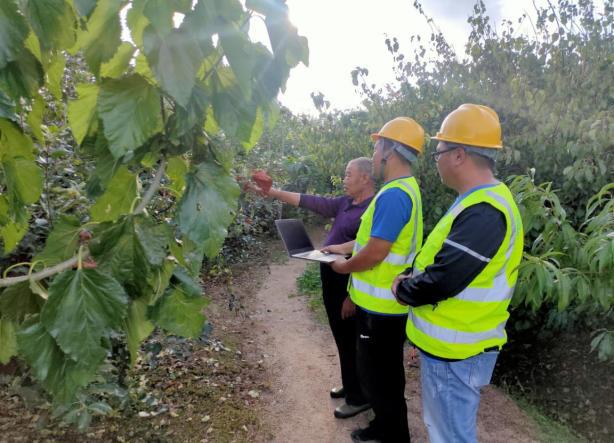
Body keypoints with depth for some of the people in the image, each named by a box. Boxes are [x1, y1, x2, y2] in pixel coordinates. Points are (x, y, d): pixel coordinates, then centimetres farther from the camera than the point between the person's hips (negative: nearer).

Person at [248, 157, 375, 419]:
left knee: (351, 342, 5)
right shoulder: (346, 203, 7)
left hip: (349, 288, -9)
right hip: (333, 284, 9)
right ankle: (349, 385, 39)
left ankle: (359, 397, 23)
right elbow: (312, 202, 9)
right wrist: (273, 193, 6)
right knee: (342, 338, 21)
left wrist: (353, 297, -23)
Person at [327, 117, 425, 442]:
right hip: (386, 303, 10)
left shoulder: (393, 195, -25)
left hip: (381, 307, -10)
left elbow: (375, 253, -27)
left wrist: (343, 267, -9)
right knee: (385, 373, 24)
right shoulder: (405, 188, 9)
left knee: (377, 377, 8)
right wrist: (345, 247, 17)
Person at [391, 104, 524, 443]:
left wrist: (402, 290, -11)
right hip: (449, 343, 10)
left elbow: (442, 280, -29)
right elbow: (439, 258, 17)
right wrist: (410, 276, 3)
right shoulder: (480, 201, 8)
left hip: (455, 351, -10)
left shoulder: (484, 212, -27)